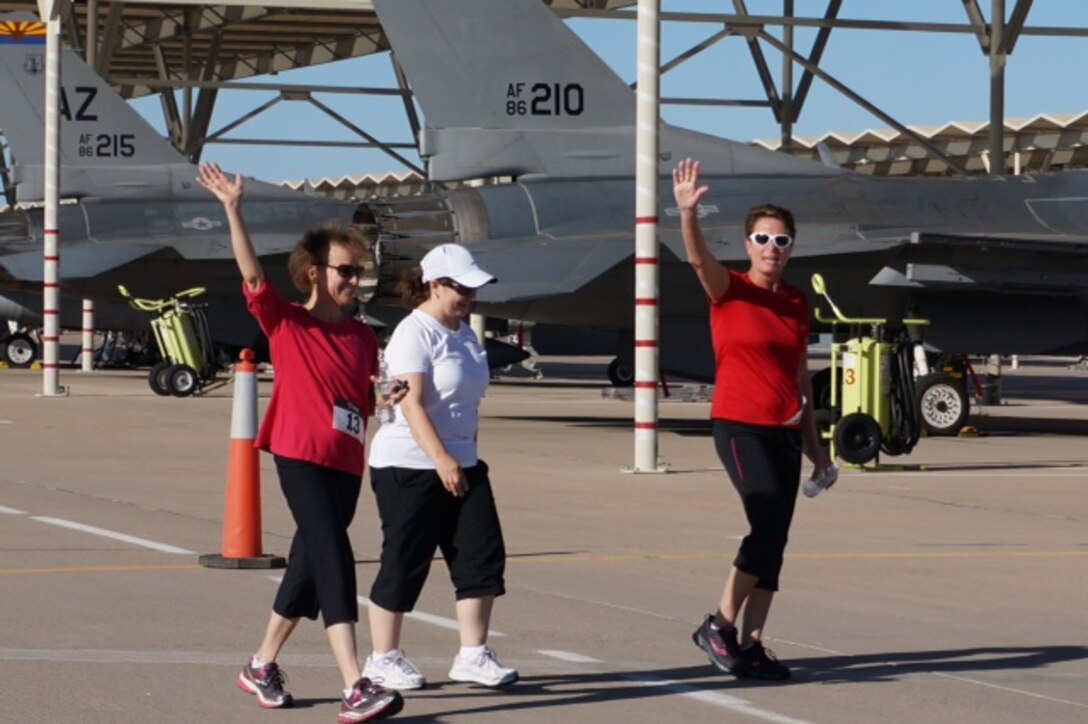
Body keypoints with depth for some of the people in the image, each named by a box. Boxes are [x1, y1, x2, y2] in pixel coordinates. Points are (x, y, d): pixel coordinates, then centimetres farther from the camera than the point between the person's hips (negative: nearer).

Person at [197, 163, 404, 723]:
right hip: (301, 456, -6)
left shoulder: (363, 337, 13)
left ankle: (262, 665, 30)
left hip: (347, 462, 6)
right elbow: (252, 273, -14)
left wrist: (391, 397, 0)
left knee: (310, 564, 12)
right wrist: (233, 210, -24)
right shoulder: (285, 323, -1)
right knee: (333, 559, -16)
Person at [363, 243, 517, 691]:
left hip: (460, 465, 8)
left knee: (483, 555, 2)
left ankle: (473, 655, 8)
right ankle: (383, 659, 10)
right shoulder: (415, 333, -12)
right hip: (409, 466, -8)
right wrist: (442, 460, -28)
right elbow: (412, 403, -21)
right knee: (404, 562, -2)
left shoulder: (464, 335, 15)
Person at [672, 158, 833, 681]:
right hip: (740, 427, -6)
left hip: (785, 433, 6)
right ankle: (718, 627, -4)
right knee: (769, 526, -17)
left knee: (774, 539, 4)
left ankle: (750, 646, 9)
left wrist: (813, 444, 19)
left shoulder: (797, 304, 12)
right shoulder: (729, 291, -3)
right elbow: (698, 258, -24)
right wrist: (688, 211, -42)